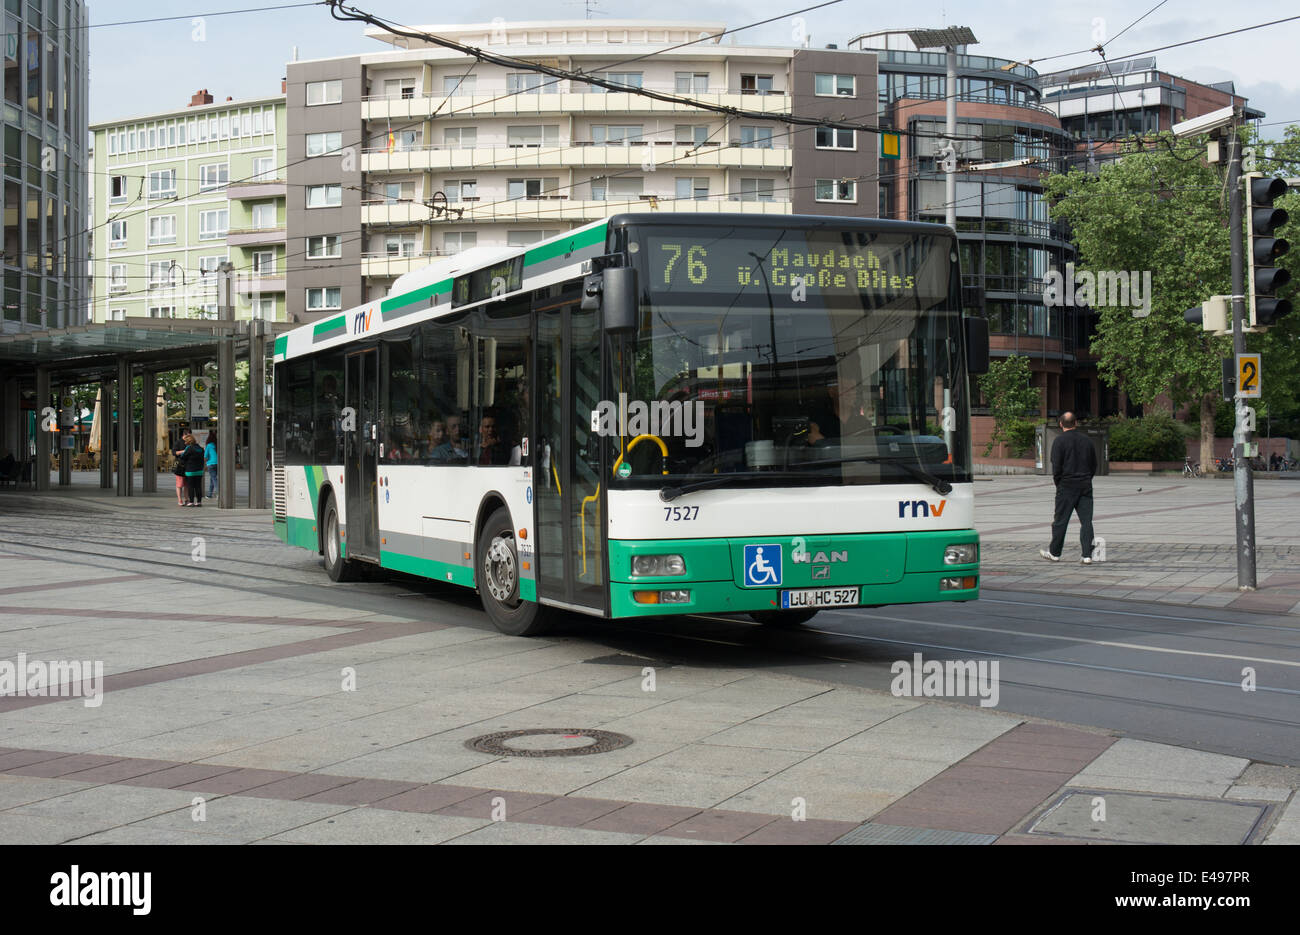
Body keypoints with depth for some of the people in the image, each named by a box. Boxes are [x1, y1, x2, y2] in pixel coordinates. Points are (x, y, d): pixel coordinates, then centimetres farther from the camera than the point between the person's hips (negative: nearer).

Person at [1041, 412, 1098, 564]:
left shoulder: (1059, 441, -7)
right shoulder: (1086, 440, 8)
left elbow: (1056, 467, -11)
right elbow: (1094, 465, 13)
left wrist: (1058, 484, 2)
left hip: (1067, 486, -4)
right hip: (1086, 486, 4)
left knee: (1060, 520, 6)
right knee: (1086, 520, 2)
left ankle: (1054, 553, 16)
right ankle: (1087, 555, -3)